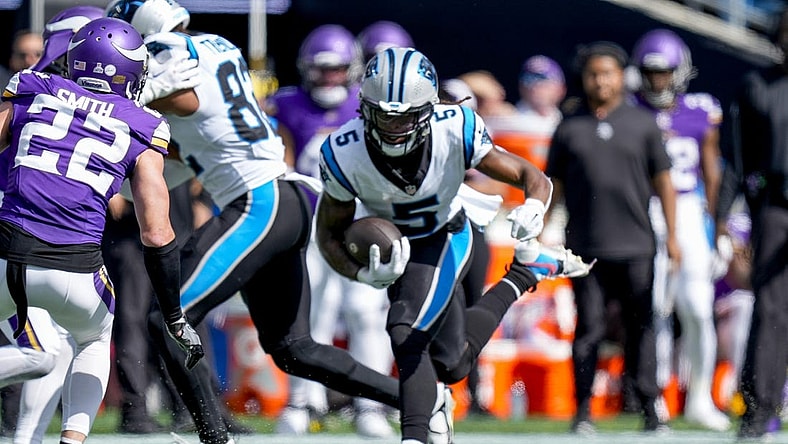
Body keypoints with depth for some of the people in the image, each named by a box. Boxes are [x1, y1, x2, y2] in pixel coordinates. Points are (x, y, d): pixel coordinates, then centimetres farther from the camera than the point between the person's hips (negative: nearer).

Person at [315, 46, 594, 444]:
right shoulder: (344, 154, -29)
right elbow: (329, 233, -16)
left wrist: (533, 209, -47)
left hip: (443, 239, -3)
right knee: (452, 362, 11)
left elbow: (533, 178, -23)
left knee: (407, 335, -26)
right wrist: (363, 275, -36)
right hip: (390, 250, 3)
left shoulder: (455, 131, -31)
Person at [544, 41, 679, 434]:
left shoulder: (643, 124, 7)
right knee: (588, 328, 0)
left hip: (636, 246, 0)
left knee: (641, 328, 0)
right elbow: (552, 185, 12)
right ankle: (583, 410, 5)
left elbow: (663, 181, 9)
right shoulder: (570, 128, 8)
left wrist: (671, 236, 5)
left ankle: (650, 409, 4)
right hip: (586, 248, 0)